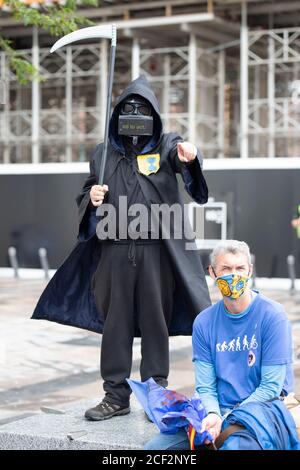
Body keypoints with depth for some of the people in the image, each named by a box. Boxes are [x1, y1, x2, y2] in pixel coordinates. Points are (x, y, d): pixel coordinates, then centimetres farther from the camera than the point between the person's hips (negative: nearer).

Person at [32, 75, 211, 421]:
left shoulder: (165, 146, 4)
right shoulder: (104, 154, 12)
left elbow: (179, 156, -20)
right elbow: (86, 195, 20)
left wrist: (190, 156, -44)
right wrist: (91, 198, -5)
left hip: (156, 250, -2)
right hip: (116, 250, 3)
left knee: (156, 321, 3)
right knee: (115, 323, 6)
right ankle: (116, 396, 15)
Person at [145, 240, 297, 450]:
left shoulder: (272, 315, -7)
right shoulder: (204, 322, 6)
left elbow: (271, 386, -10)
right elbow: (205, 387, 5)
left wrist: (225, 421, -16)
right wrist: (213, 415, -18)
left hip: (263, 406, -5)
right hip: (220, 408, 5)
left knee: (234, 446, -39)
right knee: (156, 446, -13)